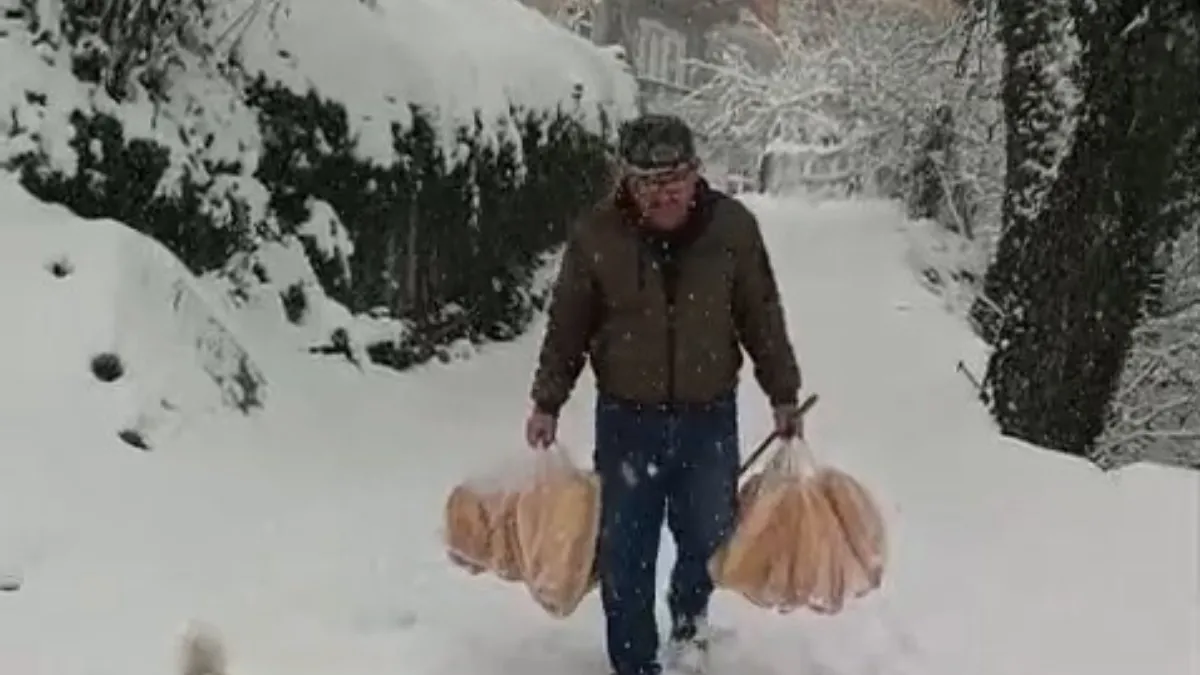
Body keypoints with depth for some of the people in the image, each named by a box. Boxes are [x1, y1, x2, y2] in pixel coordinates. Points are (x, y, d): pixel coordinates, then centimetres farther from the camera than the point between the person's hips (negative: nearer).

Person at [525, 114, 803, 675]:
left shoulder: (732, 226, -9)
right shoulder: (596, 235, -12)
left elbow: (762, 318, 2)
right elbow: (567, 326, -1)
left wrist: (783, 396, 5)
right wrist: (547, 403, 0)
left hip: (709, 416, 1)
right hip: (626, 418, -1)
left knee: (708, 538, 13)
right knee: (624, 553, 6)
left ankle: (688, 619, 46)